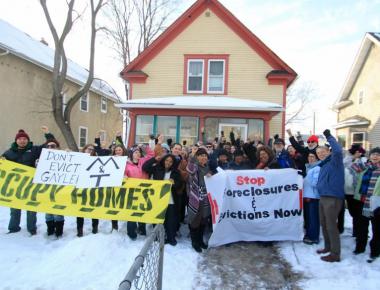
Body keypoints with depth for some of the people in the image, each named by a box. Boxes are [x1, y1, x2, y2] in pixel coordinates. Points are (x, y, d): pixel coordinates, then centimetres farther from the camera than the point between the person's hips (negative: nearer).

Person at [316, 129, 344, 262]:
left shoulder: (334, 161, -7)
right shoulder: (323, 165, 18)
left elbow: (338, 150, -28)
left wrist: (329, 137, -19)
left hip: (333, 198, -9)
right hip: (323, 198, 9)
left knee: (331, 226, -3)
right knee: (324, 224, 18)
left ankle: (335, 254, 8)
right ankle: (328, 247, 34)